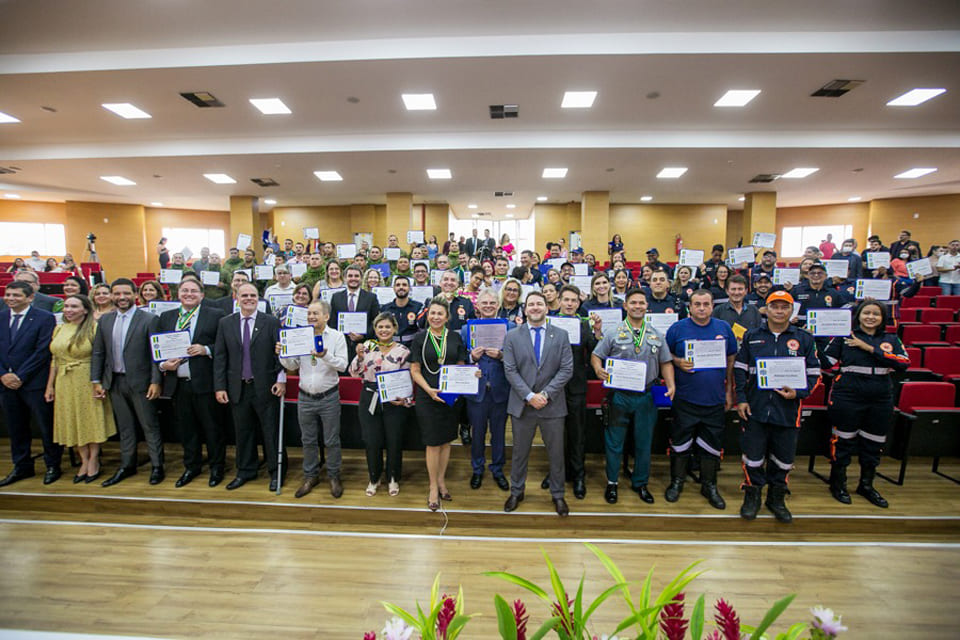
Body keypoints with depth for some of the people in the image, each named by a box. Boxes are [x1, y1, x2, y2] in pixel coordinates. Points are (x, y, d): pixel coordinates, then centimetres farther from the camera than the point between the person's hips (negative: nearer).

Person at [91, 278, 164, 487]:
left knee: (150, 426, 3)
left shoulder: (149, 319, -8)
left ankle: (157, 466, 13)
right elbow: (97, 353, 11)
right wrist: (96, 381, 6)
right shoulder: (105, 320, 8)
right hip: (115, 382, 5)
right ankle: (127, 465, 28)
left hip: (140, 382, -5)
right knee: (124, 427, 16)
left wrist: (155, 381, -13)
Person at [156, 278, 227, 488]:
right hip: (177, 383, 4)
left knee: (211, 427, 5)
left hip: (204, 382, -4)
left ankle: (217, 468, 21)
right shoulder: (166, 317, 13)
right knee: (186, 428, 16)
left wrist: (206, 350, -20)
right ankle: (191, 467, 32)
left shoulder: (215, 315, -1)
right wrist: (163, 365, -4)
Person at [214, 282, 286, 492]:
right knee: (243, 432, 14)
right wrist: (219, 386, 0)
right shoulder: (225, 323, 6)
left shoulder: (271, 322, -2)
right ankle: (245, 471, 31)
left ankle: (275, 472, 21)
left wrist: (281, 380, -11)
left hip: (265, 387, -3)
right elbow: (220, 356, 4)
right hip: (237, 388, 3)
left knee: (271, 431, 6)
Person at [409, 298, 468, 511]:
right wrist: (429, 389, -17)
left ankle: (441, 481, 29)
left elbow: (461, 366, 9)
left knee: (446, 441, 12)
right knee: (433, 443, 3)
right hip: (427, 397, -2)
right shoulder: (420, 338, -3)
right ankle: (433, 488, 18)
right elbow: (415, 370, -3)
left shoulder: (455, 337, 3)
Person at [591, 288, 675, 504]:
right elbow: (596, 356, 0)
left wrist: (671, 385, -4)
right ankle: (612, 482, 24)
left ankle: (640, 483, 32)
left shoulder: (656, 335, 7)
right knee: (614, 442, 7)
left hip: (646, 396, 3)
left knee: (644, 442, 13)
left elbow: (665, 362, 10)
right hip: (619, 396, -3)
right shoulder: (613, 334, -1)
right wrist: (598, 369, -21)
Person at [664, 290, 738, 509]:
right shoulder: (677, 328, -2)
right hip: (685, 399, -2)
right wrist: (678, 362, -16)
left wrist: (729, 391, 10)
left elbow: (731, 361, 12)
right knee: (681, 443, 7)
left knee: (712, 446, 12)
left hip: (715, 400, 2)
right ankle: (677, 482, 25)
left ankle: (709, 486, 29)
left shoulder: (724, 328, 6)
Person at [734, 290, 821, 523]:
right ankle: (752, 496, 24)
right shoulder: (752, 336, 5)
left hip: (787, 410, 1)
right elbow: (740, 369, 6)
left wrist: (798, 393, -11)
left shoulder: (804, 339, 5)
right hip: (755, 408, 0)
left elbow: (814, 374, 6)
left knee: (783, 458, 12)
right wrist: (741, 399, -1)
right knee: (753, 456, 5)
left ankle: (776, 498, 31)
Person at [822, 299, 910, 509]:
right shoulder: (845, 336, -1)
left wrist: (869, 348, -14)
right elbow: (826, 362, -3)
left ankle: (866, 485, 33)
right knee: (843, 440, 4)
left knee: (874, 444, 14)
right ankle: (838, 484, 20)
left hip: (881, 398, 4)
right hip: (848, 397, -3)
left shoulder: (891, 339, 8)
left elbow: (904, 363, -9)